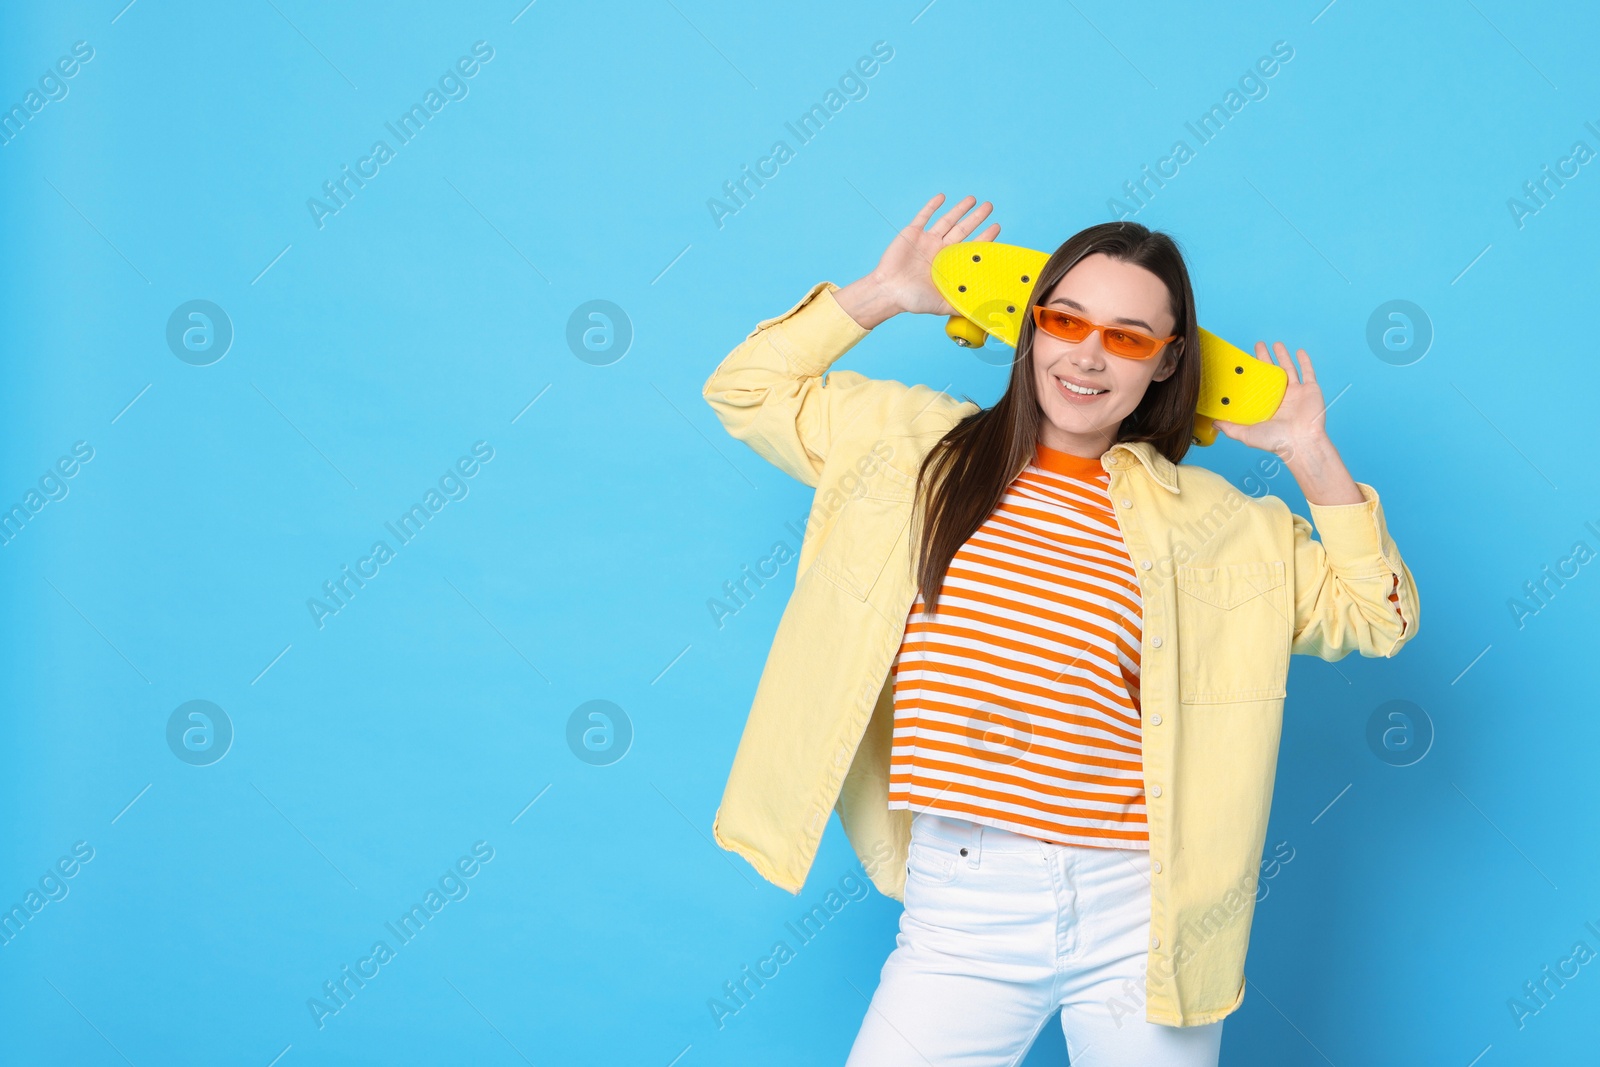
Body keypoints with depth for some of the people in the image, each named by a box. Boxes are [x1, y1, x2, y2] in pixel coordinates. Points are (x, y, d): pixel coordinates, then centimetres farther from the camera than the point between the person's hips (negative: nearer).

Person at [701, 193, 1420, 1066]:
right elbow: (745, 393, 15)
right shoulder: (917, 445, 7)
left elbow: (1376, 616, 8)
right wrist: (881, 296, 9)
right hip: (960, 910, 0)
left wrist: (1309, 454, 1)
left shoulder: (1213, 523, 6)